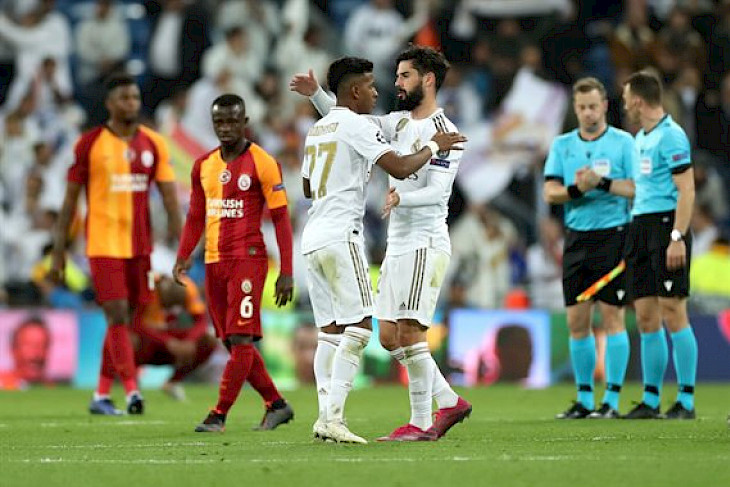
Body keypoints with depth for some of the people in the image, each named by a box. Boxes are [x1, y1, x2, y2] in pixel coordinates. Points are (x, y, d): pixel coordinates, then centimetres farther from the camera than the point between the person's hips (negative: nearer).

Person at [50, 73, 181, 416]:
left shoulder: (153, 144, 6)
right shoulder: (90, 143, -2)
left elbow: (169, 195, 4)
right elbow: (70, 199, 2)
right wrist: (59, 250, 0)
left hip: (140, 243, 4)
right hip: (103, 243, -4)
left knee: (125, 320, 8)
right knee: (118, 316, -14)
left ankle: (101, 396, 17)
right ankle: (131, 391, -19)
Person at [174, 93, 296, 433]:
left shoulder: (262, 163, -5)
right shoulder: (203, 166, 12)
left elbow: (281, 218, -5)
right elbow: (196, 216, 21)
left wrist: (286, 273, -10)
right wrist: (183, 257, 7)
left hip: (248, 259, -7)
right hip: (214, 262, 7)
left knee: (241, 340, -11)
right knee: (232, 342, 8)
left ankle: (219, 415, -11)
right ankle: (276, 405, 19)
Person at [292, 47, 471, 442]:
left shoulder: (442, 132, -10)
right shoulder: (400, 123, 14)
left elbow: (438, 191, -19)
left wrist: (402, 198, -37)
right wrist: (316, 94, 4)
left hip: (425, 243, -9)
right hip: (398, 245, 9)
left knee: (409, 332, -12)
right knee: (390, 337, 8)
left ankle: (420, 423, -5)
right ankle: (449, 402, 17)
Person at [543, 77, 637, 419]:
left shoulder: (623, 142, 0)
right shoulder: (562, 145, 11)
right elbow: (550, 192, 3)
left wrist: (603, 183, -20)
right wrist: (576, 190, -16)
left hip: (612, 235, -4)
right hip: (576, 237, 4)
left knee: (612, 317, -5)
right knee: (577, 322, 4)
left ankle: (612, 400, -3)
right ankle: (584, 399, 11)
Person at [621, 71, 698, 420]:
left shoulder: (670, 135, -10)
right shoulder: (640, 138, 17)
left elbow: (686, 190, -15)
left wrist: (677, 237, -21)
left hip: (666, 223, -9)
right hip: (640, 227, 9)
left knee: (673, 314, -9)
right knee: (646, 319, 7)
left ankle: (686, 400, -5)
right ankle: (650, 400, 11)